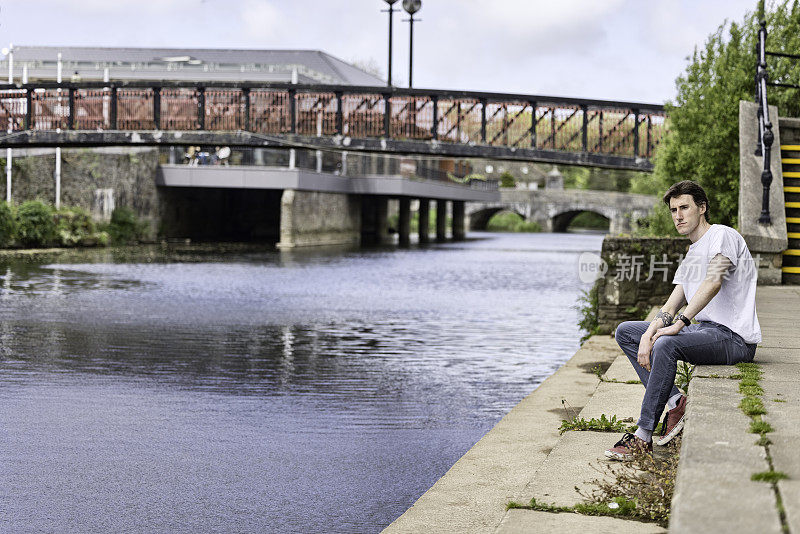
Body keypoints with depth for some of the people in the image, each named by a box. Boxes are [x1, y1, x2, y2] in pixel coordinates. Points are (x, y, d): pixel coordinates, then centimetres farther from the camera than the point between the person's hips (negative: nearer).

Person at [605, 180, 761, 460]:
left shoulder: (723, 235, -7)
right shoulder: (691, 256, 21)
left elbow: (713, 283, -25)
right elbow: (672, 305, 12)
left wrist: (680, 323, -31)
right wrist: (649, 335, -7)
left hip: (735, 339, -10)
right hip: (705, 330, 10)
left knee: (666, 345, -35)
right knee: (625, 332, 5)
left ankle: (643, 436, -26)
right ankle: (675, 401, -9)